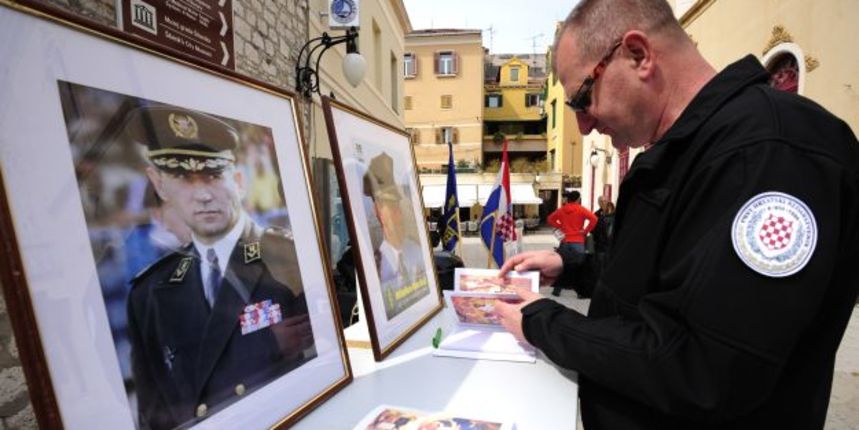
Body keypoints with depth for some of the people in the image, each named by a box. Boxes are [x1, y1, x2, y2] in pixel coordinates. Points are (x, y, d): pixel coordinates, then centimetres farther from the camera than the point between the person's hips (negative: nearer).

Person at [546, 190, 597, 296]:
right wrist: (586, 231, -7)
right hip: (578, 242, -3)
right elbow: (594, 219, -16)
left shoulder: (561, 209, 7)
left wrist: (560, 226, 10)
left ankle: (556, 290, 14)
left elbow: (550, 219, 15)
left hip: (565, 242, 3)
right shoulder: (581, 209, -4)